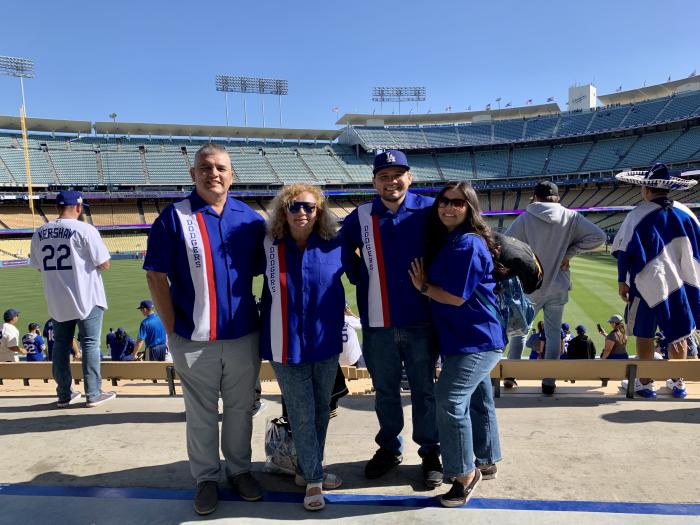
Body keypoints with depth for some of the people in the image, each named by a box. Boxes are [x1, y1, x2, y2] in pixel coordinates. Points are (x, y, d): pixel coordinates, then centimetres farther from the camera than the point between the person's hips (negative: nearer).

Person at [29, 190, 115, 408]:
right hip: (86, 298, -5)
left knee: (60, 344, 14)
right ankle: (93, 394, 7)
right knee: (90, 344, 3)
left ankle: (64, 394, 20)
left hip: (56, 300, 5)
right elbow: (104, 264, -12)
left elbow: (38, 266, 13)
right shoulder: (85, 229, -13)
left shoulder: (39, 233, 4)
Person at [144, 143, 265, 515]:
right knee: (201, 414, 12)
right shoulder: (174, 216, -6)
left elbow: (264, 272, 10)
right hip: (195, 339, -2)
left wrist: (261, 319, 5)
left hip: (244, 335, 3)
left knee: (241, 408, 16)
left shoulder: (250, 219, 3)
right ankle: (206, 477, 31)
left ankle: (239, 469, 35)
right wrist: (172, 329, -7)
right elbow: (156, 276, -6)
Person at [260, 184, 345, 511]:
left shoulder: (334, 247, -4)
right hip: (287, 345, -2)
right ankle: (313, 478, 18)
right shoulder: (269, 248, -4)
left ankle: (307, 471, 33)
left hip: (326, 344, 2)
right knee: (302, 414, 2)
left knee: (321, 410, 14)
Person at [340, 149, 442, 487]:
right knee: (385, 391, 15)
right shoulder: (360, 217, 2)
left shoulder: (427, 210, -4)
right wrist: (358, 279, 7)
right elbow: (342, 251, 17)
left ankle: (430, 452, 27)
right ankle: (389, 448, 33)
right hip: (377, 324, 2)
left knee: (424, 390, 10)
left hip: (420, 322, -2)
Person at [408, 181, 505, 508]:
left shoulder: (468, 244, -21)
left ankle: (465, 474, 4)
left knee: (450, 400, -12)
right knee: (477, 399, 19)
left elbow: (456, 297, -21)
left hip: (475, 340, -10)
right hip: (465, 338, 10)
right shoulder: (444, 240, 10)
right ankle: (485, 462, 36)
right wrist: (426, 284, 1)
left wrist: (422, 286, -8)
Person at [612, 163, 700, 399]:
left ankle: (645, 383, 11)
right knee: (678, 334, 13)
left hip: (648, 284, -4)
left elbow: (625, 250, -11)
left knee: (645, 335, 5)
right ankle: (678, 382, 21)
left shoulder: (639, 214, -9)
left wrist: (622, 280, -5)